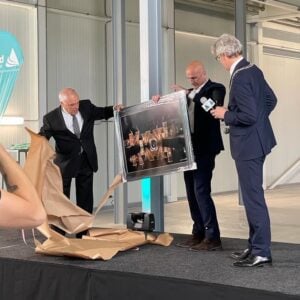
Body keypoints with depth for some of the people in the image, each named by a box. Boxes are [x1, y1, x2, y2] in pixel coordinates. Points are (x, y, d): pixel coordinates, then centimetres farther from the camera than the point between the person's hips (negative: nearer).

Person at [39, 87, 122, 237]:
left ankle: (82, 234, 20)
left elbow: (102, 113, 11)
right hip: (65, 163, -3)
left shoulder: (86, 106, -9)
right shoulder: (51, 119, -19)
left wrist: (114, 109, -8)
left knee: (85, 200, 9)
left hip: (86, 160, 4)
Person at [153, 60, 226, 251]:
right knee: (192, 192, 8)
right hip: (189, 147, 8)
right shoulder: (190, 93, 18)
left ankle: (213, 237, -9)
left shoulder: (216, 89, -3)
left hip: (204, 148, -8)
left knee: (201, 191, -12)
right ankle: (199, 233, 15)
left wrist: (190, 95, -21)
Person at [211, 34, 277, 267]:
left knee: (253, 197, -4)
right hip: (257, 139, 10)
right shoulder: (253, 70, 9)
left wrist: (225, 114, -11)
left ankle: (261, 252, 2)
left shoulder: (240, 78, -21)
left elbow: (249, 115, -25)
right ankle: (256, 246, 25)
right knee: (253, 195, 16)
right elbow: (271, 99, 19)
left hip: (248, 144, -10)